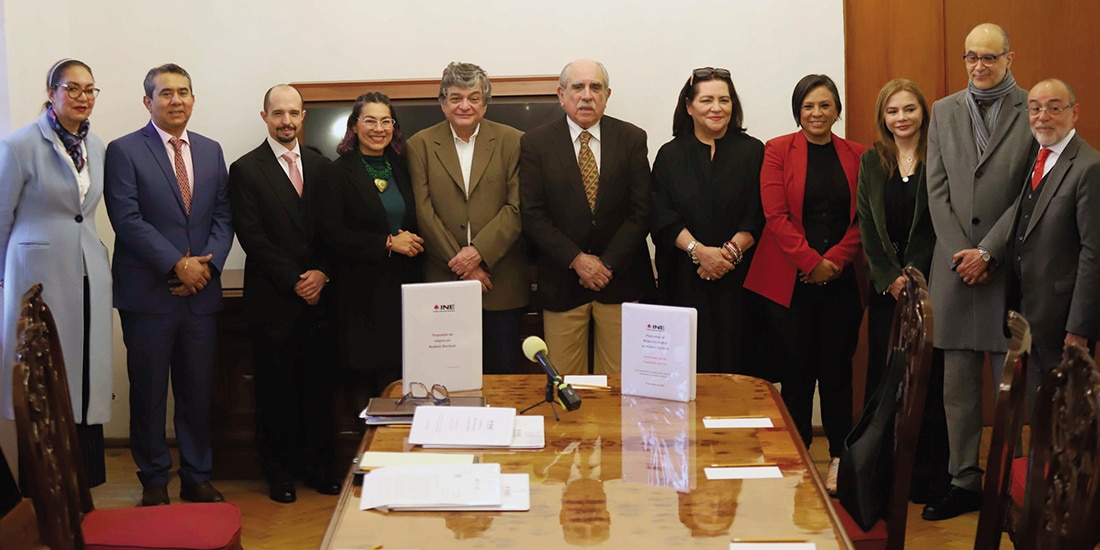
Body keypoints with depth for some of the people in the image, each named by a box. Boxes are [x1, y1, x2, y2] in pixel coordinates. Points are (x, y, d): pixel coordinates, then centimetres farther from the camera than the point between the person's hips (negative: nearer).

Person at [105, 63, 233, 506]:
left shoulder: (211, 151, 13)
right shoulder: (124, 151, -2)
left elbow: (223, 217, 9)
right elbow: (127, 219, -11)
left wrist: (208, 263, -7)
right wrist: (178, 264, -15)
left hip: (201, 291, 4)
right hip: (148, 293, -4)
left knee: (198, 391, 9)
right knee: (149, 394, 5)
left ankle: (197, 477, 22)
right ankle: (154, 482, 18)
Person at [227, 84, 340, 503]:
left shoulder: (320, 165, 12)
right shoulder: (246, 170, -1)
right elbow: (253, 237, -7)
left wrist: (322, 273, -6)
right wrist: (295, 281, -11)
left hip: (317, 296, 4)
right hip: (273, 300, -3)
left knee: (318, 385, 7)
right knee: (275, 389, 3)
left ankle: (317, 465, 20)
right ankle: (279, 472, 15)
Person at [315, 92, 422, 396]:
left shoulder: (402, 168, 14)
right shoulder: (337, 173, 0)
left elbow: (418, 222, 20)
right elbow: (332, 234, -8)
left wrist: (413, 241, -3)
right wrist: (388, 243, -13)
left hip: (406, 288, 4)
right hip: (363, 293, -4)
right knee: (382, 384, -4)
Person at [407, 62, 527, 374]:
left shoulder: (512, 142, 4)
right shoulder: (420, 145, 5)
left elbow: (517, 207, -3)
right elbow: (424, 212, -1)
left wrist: (478, 252, -14)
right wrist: (460, 263, -8)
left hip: (501, 284, 0)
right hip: (443, 282, 0)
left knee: (501, 372, 6)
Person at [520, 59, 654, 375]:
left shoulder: (632, 139, 4)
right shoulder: (535, 143, 2)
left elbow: (640, 211, -1)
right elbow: (532, 216, -3)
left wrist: (608, 264, -9)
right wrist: (576, 260, -12)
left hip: (620, 280, 1)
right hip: (562, 284, 0)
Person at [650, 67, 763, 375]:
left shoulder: (752, 152, 7)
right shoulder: (670, 156, 9)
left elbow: (758, 217, 0)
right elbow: (662, 217, -1)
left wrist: (730, 251, -15)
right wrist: (699, 250, -14)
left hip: (737, 280, 0)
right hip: (685, 282, 0)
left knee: (733, 362, -1)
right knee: (689, 367, -1)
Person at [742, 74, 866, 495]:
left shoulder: (856, 155, 10)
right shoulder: (778, 151, 2)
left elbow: (862, 218, 5)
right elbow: (775, 215, -6)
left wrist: (835, 260, -9)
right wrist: (812, 261, -12)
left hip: (839, 281, 2)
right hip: (788, 281, -2)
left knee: (837, 370, 5)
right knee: (796, 372, 2)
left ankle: (839, 459, 16)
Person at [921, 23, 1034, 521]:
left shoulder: (1032, 111, -1)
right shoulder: (944, 111, 12)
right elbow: (937, 190, 7)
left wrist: (987, 252, -10)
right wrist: (961, 254, -3)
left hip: (1009, 266, -3)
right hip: (955, 266, 4)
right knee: (958, 385, 7)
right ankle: (964, 483, 15)